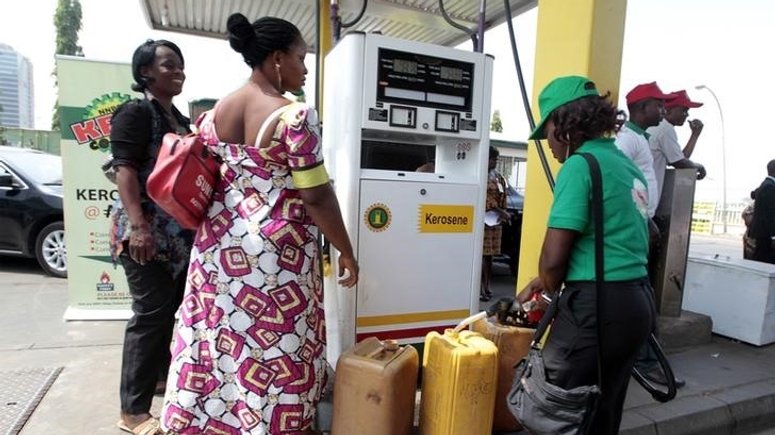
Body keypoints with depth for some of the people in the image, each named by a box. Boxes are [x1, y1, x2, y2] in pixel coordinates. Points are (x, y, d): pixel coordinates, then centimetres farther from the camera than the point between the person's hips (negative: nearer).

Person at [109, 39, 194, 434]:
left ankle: (159, 372, 37)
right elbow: (125, 170, -16)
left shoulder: (179, 119, 16)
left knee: (170, 308, 17)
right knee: (150, 314, -4)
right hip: (146, 230, -8)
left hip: (178, 231, 8)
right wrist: (139, 226, -25)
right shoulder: (135, 112, -8)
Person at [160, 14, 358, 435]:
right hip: (276, 252, -7)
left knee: (217, 335, 19)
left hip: (221, 246, 7)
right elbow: (316, 196, -17)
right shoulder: (295, 115, -16)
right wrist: (346, 251, -8)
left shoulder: (214, 113, 6)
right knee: (275, 346, 9)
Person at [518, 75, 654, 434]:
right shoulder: (628, 166, 14)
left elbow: (554, 257, -17)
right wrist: (544, 282, 21)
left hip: (597, 306, -9)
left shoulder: (580, 164, -13)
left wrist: (550, 287, 6)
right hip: (637, 302, 9)